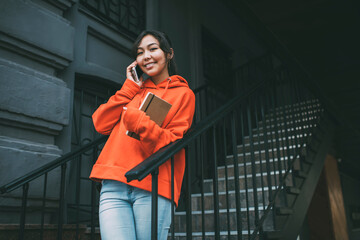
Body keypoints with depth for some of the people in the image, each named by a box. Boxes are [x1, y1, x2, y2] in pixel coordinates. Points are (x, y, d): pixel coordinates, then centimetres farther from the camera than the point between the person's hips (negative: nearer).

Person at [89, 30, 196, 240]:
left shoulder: (183, 94, 9)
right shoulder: (135, 88, 22)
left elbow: (172, 144, -1)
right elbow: (101, 124, 11)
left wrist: (138, 122, -14)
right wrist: (129, 88, 10)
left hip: (152, 187, -3)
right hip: (113, 185, 3)